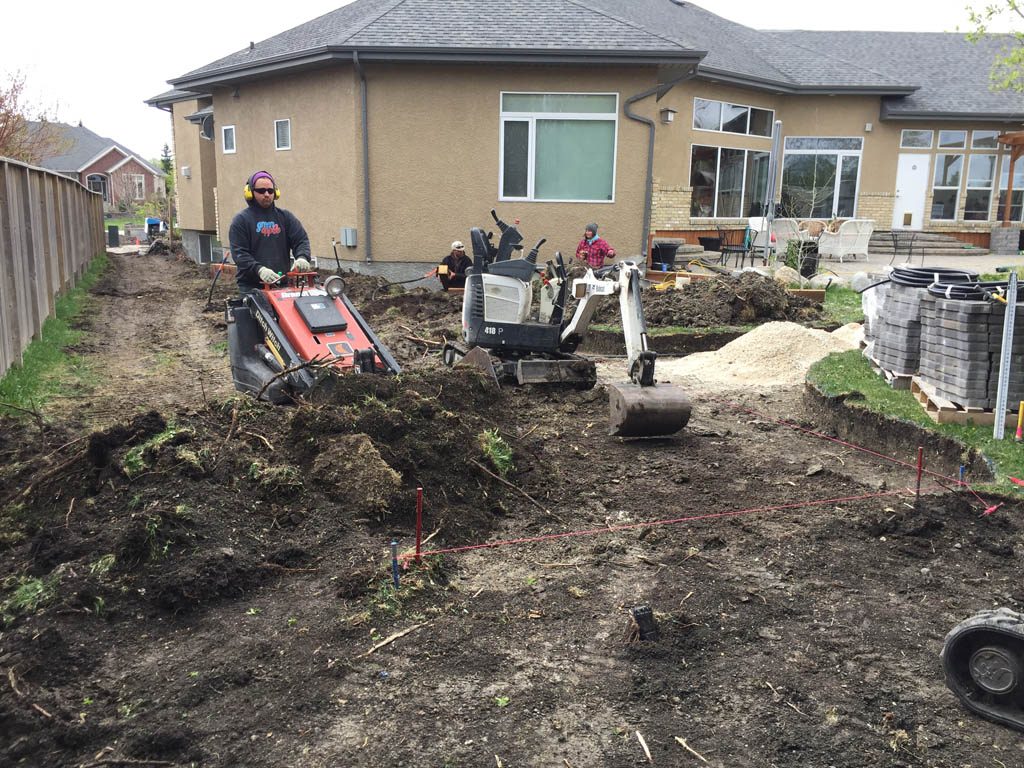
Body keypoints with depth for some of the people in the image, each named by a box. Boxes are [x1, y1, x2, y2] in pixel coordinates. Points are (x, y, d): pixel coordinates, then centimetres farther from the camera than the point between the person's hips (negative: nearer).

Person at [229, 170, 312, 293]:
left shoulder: (285, 217, 16)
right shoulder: (241, 220, 6)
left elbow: (301, 240, 8)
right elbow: (239, 253, -4)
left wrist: (302, 257, -16)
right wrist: (259, 269, -21)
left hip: (283, 283, 3)